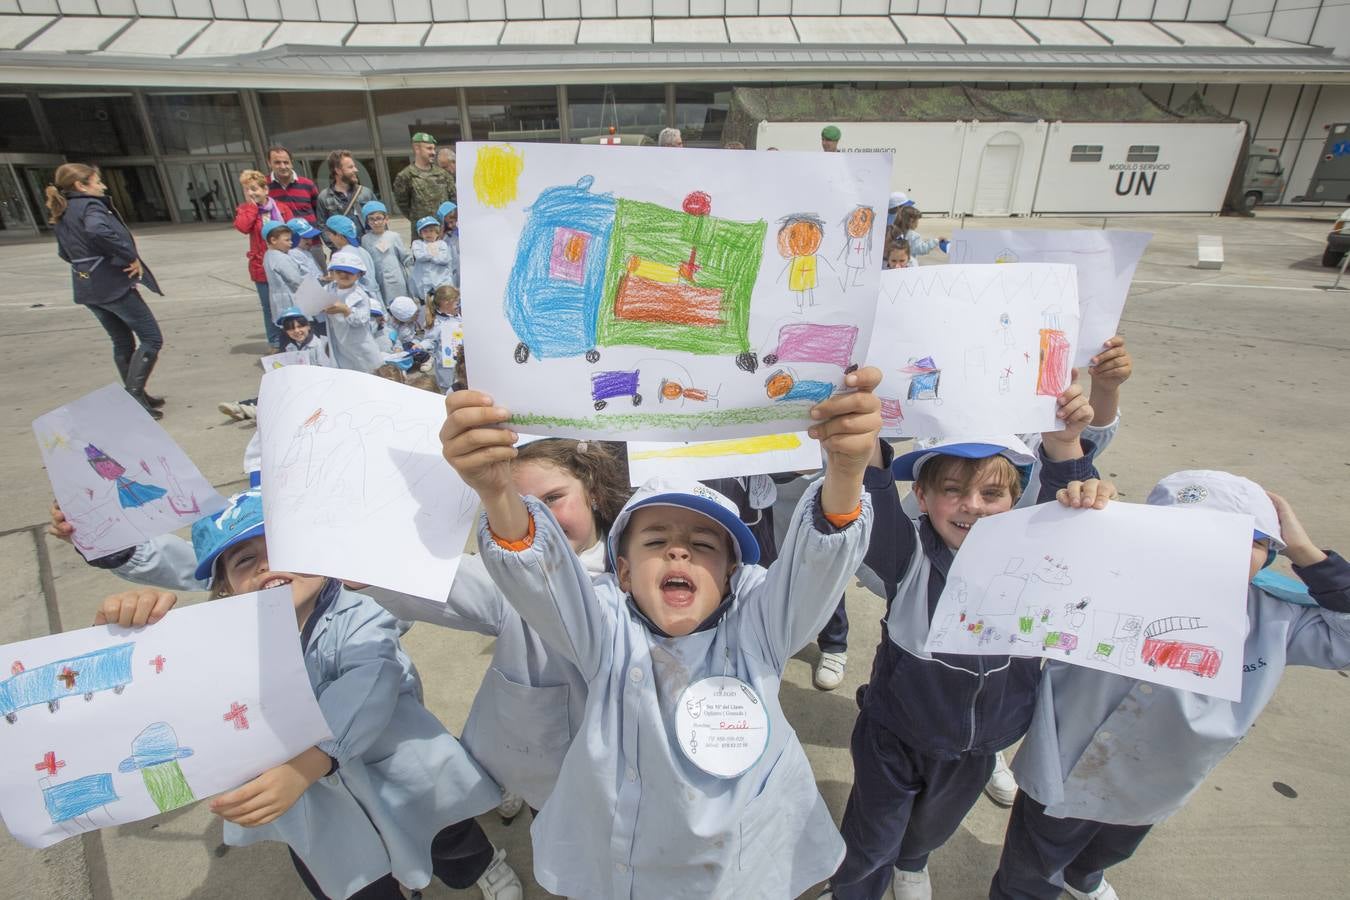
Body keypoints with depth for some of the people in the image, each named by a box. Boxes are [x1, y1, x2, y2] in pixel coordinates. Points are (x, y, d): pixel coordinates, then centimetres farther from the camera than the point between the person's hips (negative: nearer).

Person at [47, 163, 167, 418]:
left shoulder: (62, 214, 15)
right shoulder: (90, 206, -12)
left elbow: (65, 252, 23)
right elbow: (98, 231, -33)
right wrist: (131, 258, -25)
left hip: (87, 287, 9)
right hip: (114, 284, -9)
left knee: (123, 342, 17)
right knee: (152, 339, -5)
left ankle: (136, 397, 23)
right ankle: (133, 394, -13)